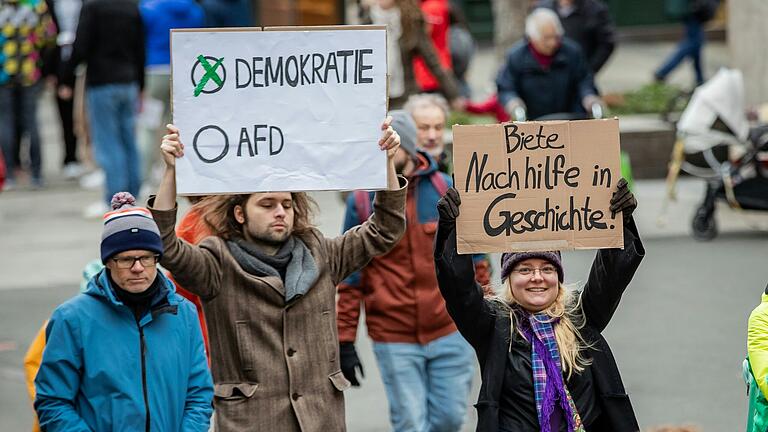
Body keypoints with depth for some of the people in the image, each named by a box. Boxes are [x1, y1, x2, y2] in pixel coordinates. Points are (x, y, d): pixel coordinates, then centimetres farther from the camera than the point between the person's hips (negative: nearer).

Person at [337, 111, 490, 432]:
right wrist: (345, 341, -2)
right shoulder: (361, 202, -1)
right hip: (394, 339, -1)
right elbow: (350, 279, 2)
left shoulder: (446, 190, 2)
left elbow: (475, 260, 11)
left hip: (450, 330, 1)